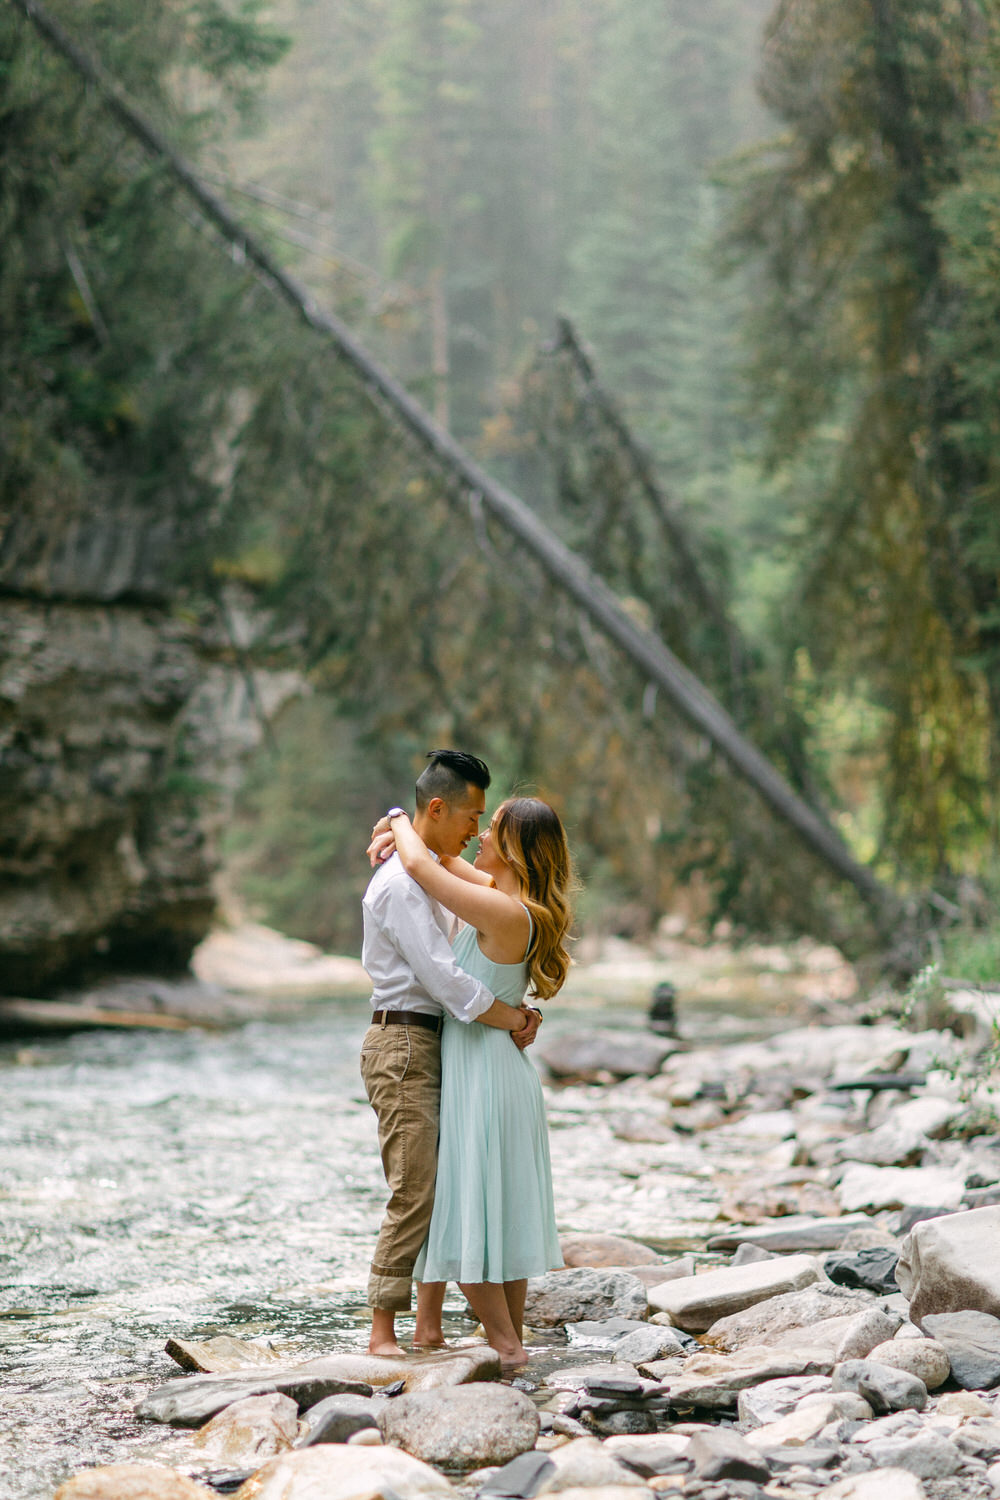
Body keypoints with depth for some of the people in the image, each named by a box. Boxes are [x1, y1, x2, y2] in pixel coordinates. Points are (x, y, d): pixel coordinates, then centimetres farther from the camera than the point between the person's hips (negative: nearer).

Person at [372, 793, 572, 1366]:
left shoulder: (506, 914, -21)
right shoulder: (508, 894, 7)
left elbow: (420, 866, -24)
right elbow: (442, 858, 21)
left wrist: (401, 820, -5)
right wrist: (403, 833, 3)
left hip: (480, 1068, -10)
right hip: (507, 1069, 10)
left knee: (468, 1220, -4)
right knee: (503, 1212, 14)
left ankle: (506, 1347, -1)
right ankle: (514, 1342, 19)